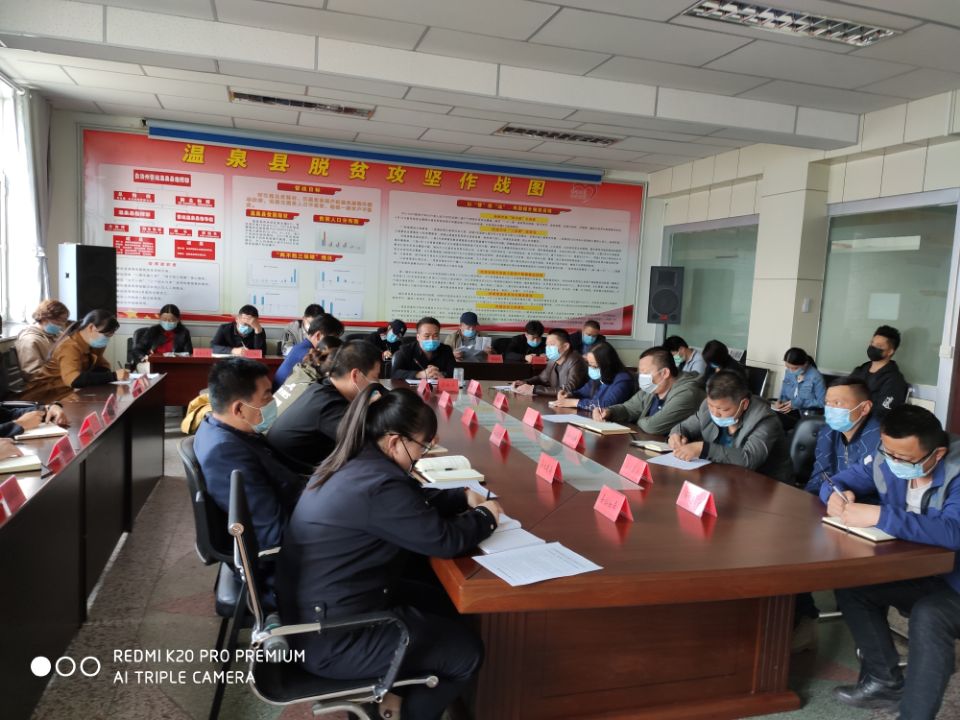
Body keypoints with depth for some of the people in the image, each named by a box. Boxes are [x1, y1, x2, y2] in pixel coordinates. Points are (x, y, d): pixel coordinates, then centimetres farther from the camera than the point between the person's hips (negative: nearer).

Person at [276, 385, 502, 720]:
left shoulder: (350, 464, 1)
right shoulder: (377, 484, -29)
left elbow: (414, 501, 15)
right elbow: (444, 540, -20)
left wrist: (463, 497, 5)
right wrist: (485, 516, -2)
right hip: (331, 638, -10)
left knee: (444, 603, 19)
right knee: (466, 652, 2)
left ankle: (402, 691, 32)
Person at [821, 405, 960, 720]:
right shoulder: (888, 462, -6)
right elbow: (842, 479, 5)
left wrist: (878, 516, -47)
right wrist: (837, 495, -20)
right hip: (914, 574, 7)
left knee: (928, 616, -34)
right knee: (850, 585, -10)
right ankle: (886, 681, 4)